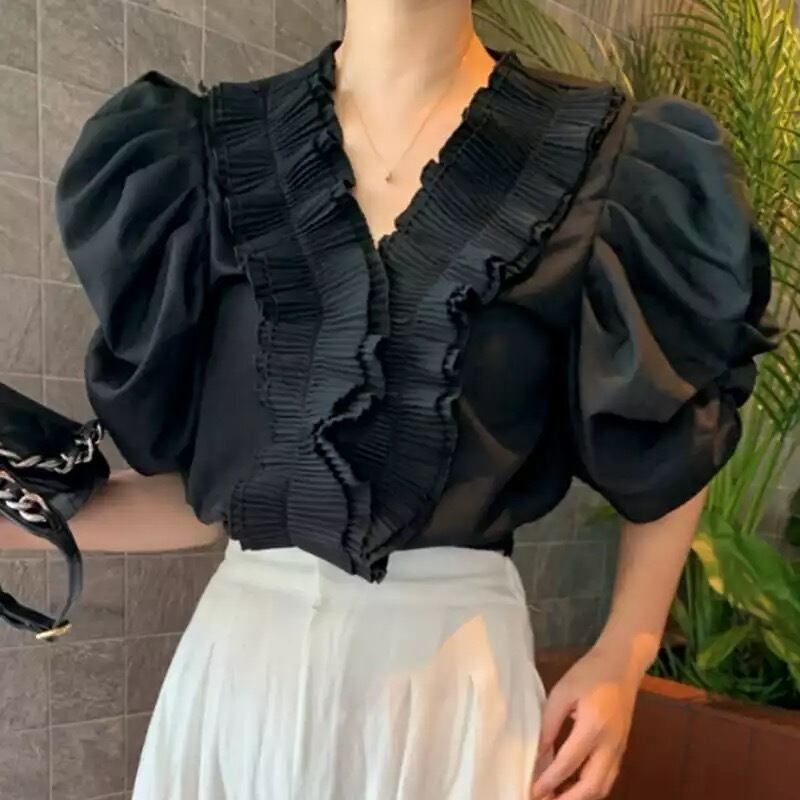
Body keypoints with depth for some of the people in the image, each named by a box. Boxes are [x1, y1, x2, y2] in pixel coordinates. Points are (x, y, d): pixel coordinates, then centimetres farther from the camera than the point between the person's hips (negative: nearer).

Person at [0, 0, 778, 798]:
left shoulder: (597, 162, -5)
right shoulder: (216, 150, 0)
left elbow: (678, 434, 5)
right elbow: (198, 480, 2)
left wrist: (624, 655, -1)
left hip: (456, 659, -2)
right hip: (241, 650, 3)